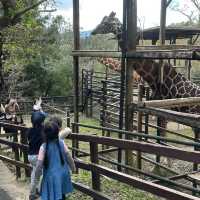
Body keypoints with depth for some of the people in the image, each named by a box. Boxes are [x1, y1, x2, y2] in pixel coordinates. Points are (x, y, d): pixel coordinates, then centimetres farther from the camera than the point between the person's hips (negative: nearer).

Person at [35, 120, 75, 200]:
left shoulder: (44, 147, -18)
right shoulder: (61, 143, -10)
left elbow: (40, 164, -19)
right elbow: (68, 156, -6)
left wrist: (37, 174, -1)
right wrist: (73, 167, 10)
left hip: (51, 176, -4)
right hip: (63, 174, 4)